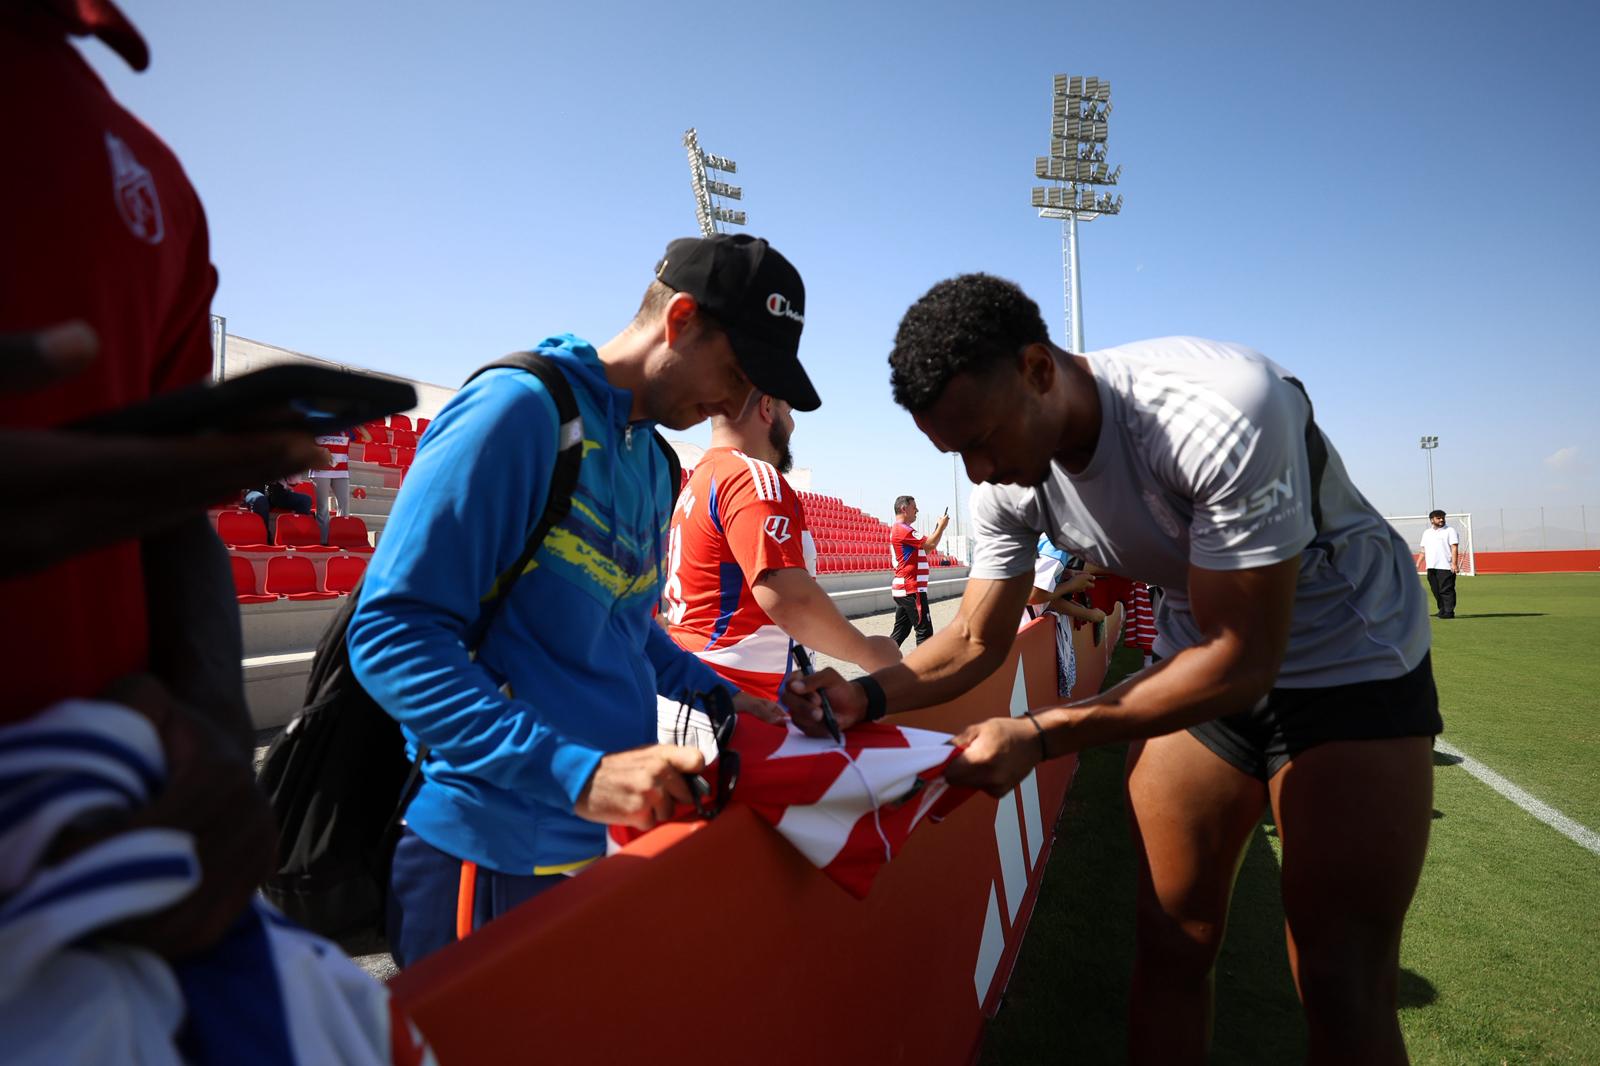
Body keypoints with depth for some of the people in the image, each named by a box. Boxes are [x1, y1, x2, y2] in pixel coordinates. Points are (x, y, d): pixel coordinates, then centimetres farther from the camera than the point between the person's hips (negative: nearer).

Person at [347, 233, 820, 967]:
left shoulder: (654, 463, 10)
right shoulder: (521, 408, -16)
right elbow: (393, 635, -22)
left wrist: (715, 696, 9)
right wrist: (576, 772, -28)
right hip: (496, 855, -7)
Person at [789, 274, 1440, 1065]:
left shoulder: (1222, 414, -33)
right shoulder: (1009, 485, -14)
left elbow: (1243, 661, -30)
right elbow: (975, 643, -4)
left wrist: (1039, 736, -34)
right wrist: (867, 694, -22)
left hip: (1352, 662, -4)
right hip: (1201, 658, 5)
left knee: (1344, 992, -3)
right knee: (1168, 948, 8)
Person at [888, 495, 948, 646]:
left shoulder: (898, 529, 19)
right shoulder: (902, 529, -15)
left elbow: (923, 549, 22)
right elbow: (930, 544, -18)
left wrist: (937, 528, 12)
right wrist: (941, 526, -3)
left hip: (903, 588, 10)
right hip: (912, 589, -10)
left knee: (900, 631, 11)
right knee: (924, 631, -5)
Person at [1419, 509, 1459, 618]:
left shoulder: (1450, 530, 1)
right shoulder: (1426, 533, 18)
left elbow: (1454, 548, -7)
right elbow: (1424, 550, 22)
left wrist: (1454, 564, -16)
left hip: (1446, 567, -6)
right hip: (1431, 567, 6)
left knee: (1446, 590, -8)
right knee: (1436, 591, 9)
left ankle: (1449, 612, -4)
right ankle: (1442, 610, 19)